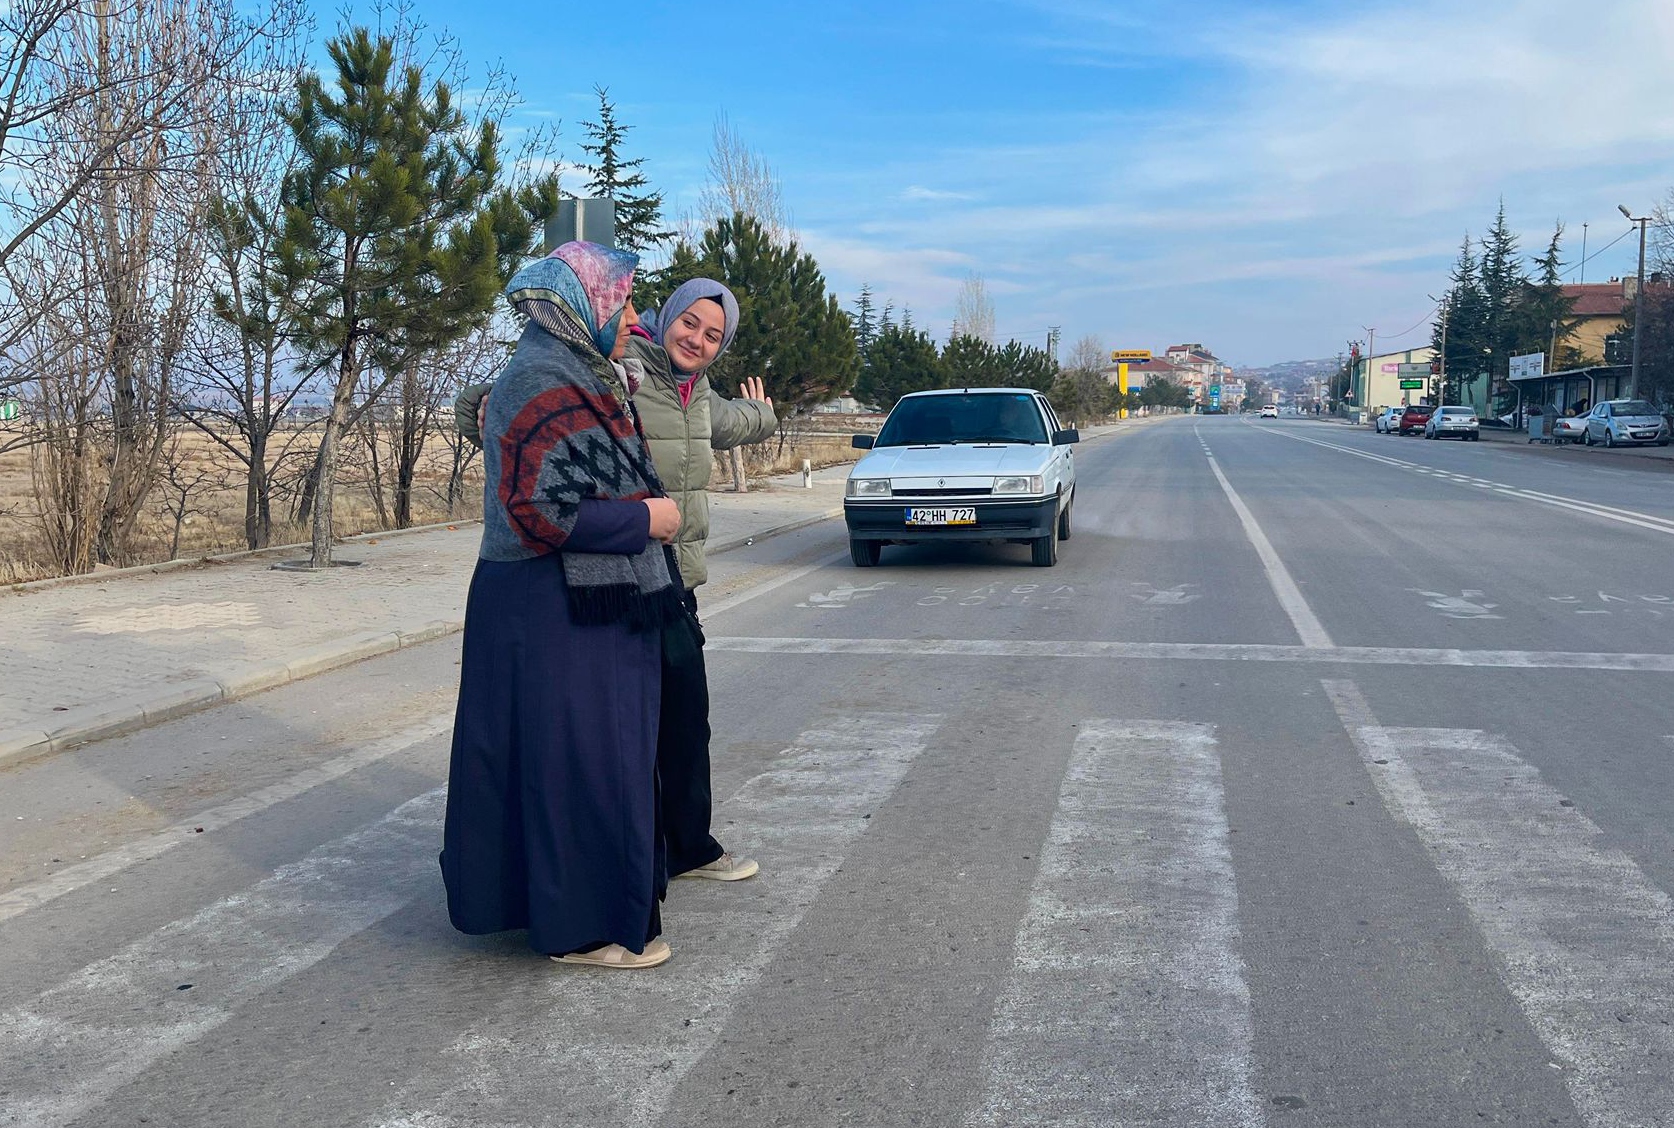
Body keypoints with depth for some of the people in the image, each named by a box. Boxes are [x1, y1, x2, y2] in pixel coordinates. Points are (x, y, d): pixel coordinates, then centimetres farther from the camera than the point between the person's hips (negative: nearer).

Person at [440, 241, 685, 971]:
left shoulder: (573, 377, 14)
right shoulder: (550, 387, -18)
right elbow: (544, 512, -25)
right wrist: (646, 519, -16)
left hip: (580, 608, 10)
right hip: (559, 613, -10)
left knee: (600, 759, 18)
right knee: (579, 761, -2)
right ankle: (583, 926, 11)